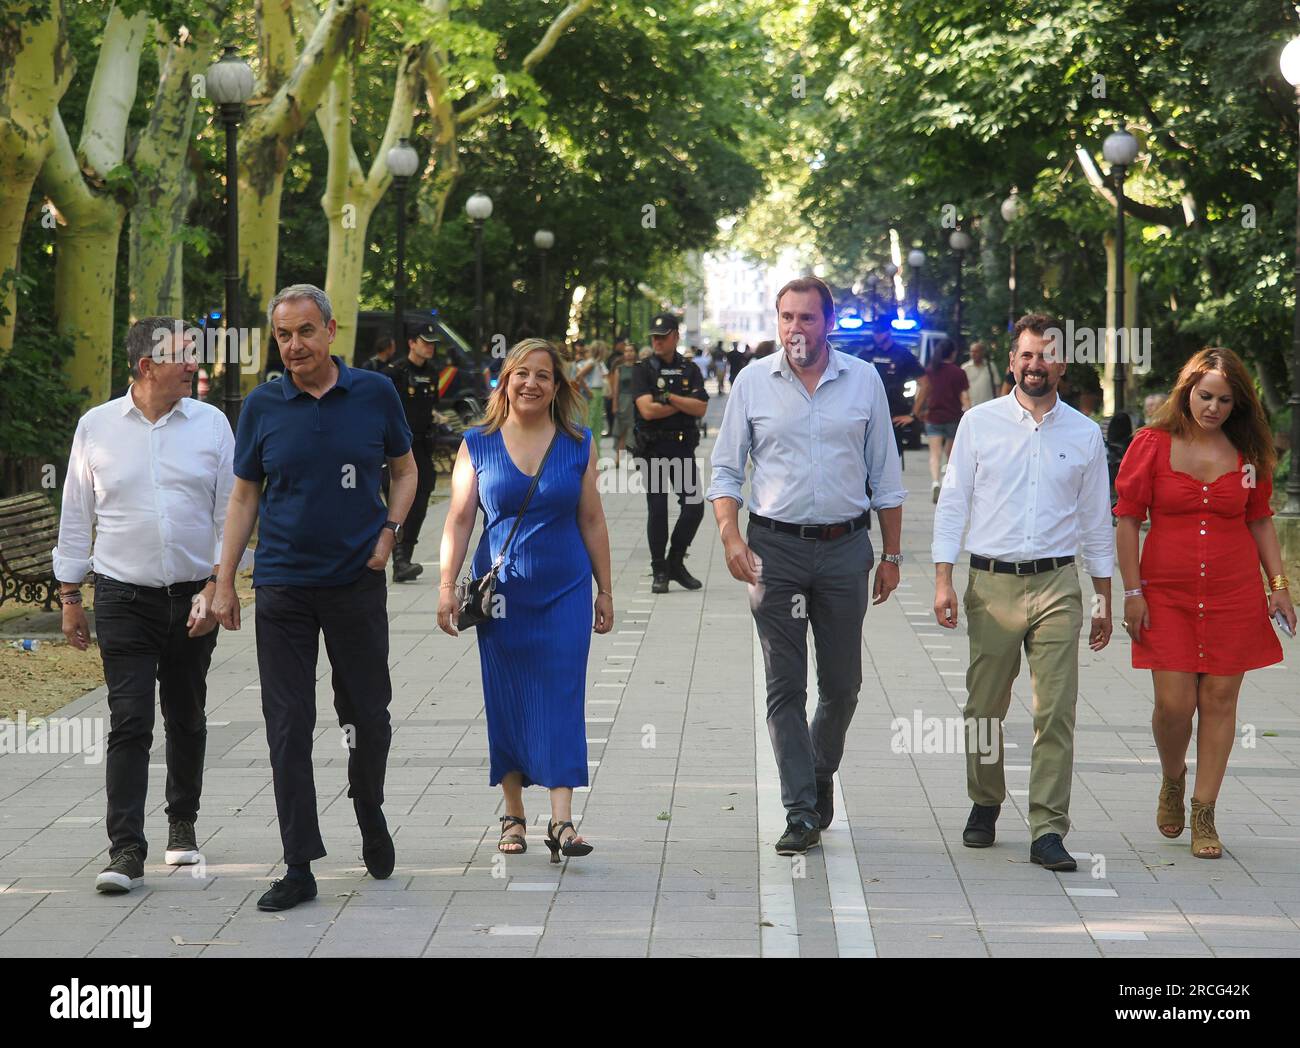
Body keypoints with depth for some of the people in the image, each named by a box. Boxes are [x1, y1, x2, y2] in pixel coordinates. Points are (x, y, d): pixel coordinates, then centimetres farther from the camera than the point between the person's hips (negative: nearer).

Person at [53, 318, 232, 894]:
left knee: (186, 719, 12)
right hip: (123, 598, -1)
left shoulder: (211, 424, 2)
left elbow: (230, 512, 3)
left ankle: (182, 825, 31)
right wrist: (69, 595, 8)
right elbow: (76, 515, 8)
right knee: (129, 723, -8)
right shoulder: (96, 427, 1)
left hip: (194, 598, 2)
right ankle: (126, 851, -8)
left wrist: (216, 588, -6)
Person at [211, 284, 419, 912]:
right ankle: (299, 867, 2)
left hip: (358, 581, 0)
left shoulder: (375, 394, 0)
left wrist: (389, 532, -4)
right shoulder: (262, 407, 1)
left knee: (368, 716, 9)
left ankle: (368, 809, 39)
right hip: (283, 587, 0)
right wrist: (224, 584, 3)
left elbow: (404, 469, 12)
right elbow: (244, 496, 6)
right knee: (289, 727, -2)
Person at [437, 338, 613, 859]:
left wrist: (605, 589, 7)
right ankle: (513, 814, 18)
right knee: (505, 703, 6)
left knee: (561, 698, -8)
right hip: (501, 591, 0)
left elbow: (592, 521, 8)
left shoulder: (578, 445, 5)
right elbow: (458, 520, 2)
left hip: (565, 591, 0)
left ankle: (562, 821, -11)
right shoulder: (478, 445, 3)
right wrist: (447, 586, -6)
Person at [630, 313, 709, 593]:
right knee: (657, 510, -1)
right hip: (653, 449, -3)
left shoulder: (690, 370, 8)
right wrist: (685, 405, -6)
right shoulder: (643, 370, -1)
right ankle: (659, 572, 8)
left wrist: (670, 398, -13)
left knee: (694, 506, -2)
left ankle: (676, 563, 14)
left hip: (683, 447, 3)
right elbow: (647, 410, -14)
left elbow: (701, 409, -4)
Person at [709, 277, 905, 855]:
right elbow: (726, 469, 5)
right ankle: (802, 811, 1)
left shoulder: (864, 381, 5)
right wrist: (731, 537, -9)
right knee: (785, 686, -2)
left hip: (845, 548, 1)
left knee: (842, 683, 8)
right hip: (776, 550, -1)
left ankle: (821, 772, 33)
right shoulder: (753, 383, 3)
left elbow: (885, 476, 9)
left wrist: (891, 555, 7)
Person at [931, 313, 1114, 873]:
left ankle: (1048, 831, -5)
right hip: (992, 584, 0)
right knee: (984, 709, 6)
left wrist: (1104, 601, 12)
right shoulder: (979, 423, 5)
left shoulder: (1085, 434, 8)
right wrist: (943, 580, -4)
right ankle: (984, 805, 28)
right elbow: (952, 504, 5)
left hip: (1057, 585, 0)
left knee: (1056, 713, -7)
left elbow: (1096, 521, 13)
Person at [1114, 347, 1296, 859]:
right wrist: (1133, 591, -5)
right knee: (1174, 703, -6)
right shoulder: (1151, 444, -3)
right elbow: (1127, 519, -1)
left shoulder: (1247, 452, 5)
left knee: (1219, 700, 1)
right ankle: (1172, 779, 25)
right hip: (1168, 596, -2)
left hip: (1234, 596, 2)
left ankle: (1204, 815, 10)